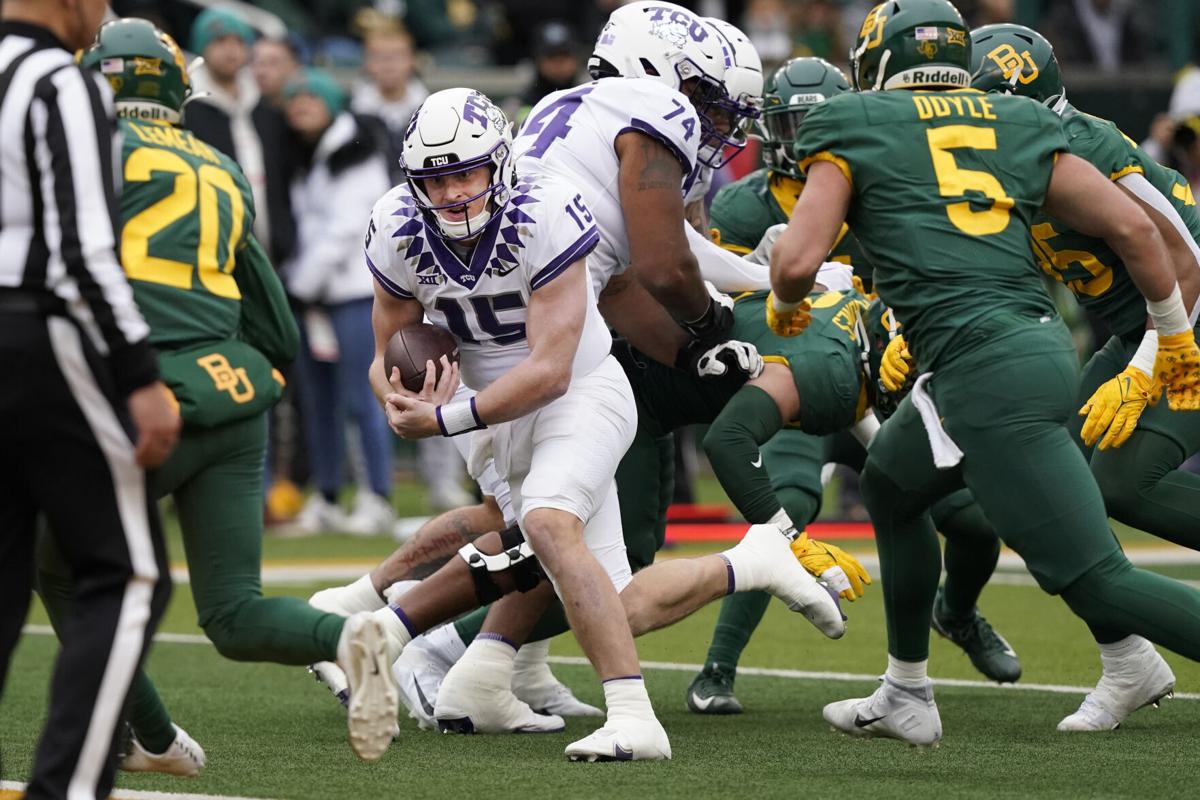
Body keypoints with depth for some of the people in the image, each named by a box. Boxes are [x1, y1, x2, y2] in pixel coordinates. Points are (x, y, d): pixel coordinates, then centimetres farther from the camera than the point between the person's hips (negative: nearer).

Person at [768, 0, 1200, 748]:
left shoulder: (854, 131, 6)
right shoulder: (1021, 127, 18)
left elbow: (796, 261, -3)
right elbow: (1132, 225, 12)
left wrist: (783, 306, 20)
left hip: (983, 369, -7)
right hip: (1043, 343, 7)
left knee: (1096, 581, -7)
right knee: (892, 486, 30)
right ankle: (907, 697, 40)